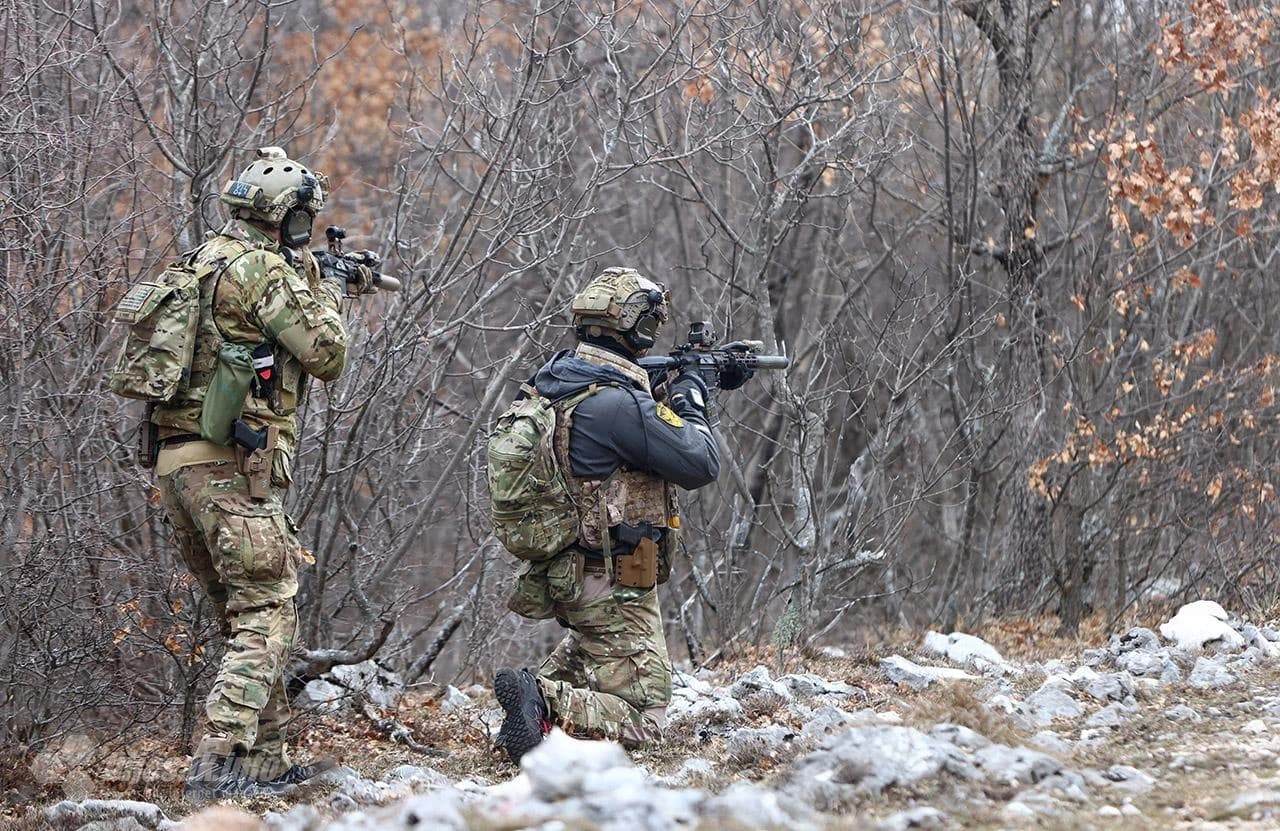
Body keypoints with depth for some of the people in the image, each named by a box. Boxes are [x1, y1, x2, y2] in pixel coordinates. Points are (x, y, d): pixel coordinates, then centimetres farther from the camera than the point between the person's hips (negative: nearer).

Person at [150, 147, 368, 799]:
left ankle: (264, 759, 17)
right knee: (266, 616, -8)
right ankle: (218, 765, -18)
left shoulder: (206, 261, 17)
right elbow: (324, 356, -5)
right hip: (233, 466, -9)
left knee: (247, 614, 16)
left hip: (177, 463, 9)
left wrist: (320, 285, 32)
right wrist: (327, 295, 12)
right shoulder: (262, 270, -11)